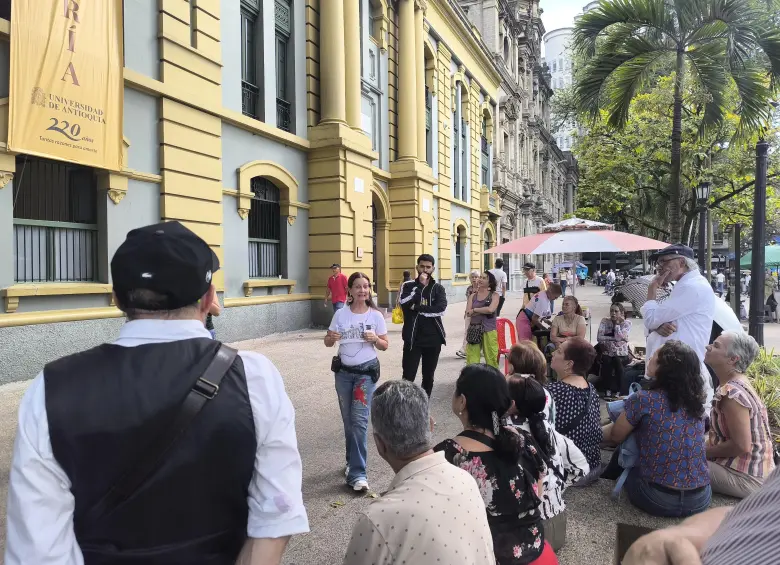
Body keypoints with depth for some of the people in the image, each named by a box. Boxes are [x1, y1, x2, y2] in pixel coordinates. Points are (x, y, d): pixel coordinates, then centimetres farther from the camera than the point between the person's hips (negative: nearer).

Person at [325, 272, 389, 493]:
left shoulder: (376, 316, -5)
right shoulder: (341, 314, -2)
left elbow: (385, 346, 1)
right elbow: (327, 342, 3)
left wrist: (375, 339, -20)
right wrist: (331, 338, -20)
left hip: (367, 372, -2)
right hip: (343, 372, 3)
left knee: (359, 420, -9)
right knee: (348, 420, 13)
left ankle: (357, 473, -4)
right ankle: (353, 462, 32)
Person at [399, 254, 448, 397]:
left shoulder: (438, 288, 5)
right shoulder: (408, 286, 2)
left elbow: (440, 309, -12)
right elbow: (405, 304, -18)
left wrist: (417, 308, -14)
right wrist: (419, 285, -16)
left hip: (433, 339, 2)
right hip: (413, 339, -2)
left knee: (428, 377, 12)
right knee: (408, 377, -4)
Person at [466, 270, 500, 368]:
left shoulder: (494, 295, 3)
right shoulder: (473, 296, 12)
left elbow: (490, 309, -15)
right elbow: (468, 313, 0)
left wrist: (474, 310, -6)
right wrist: (484, 310, -9)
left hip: (489, 330, -3)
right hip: (474, 329, 3)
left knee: (491, 358, -1)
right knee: (471, 359, 0)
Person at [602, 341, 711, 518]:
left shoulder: (643, 400, -14)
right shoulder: (695, 402, 2)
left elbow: (615, 436, 3)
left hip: (659, 499, -5)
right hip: (701, 499, 5)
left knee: (622, 453, 24)